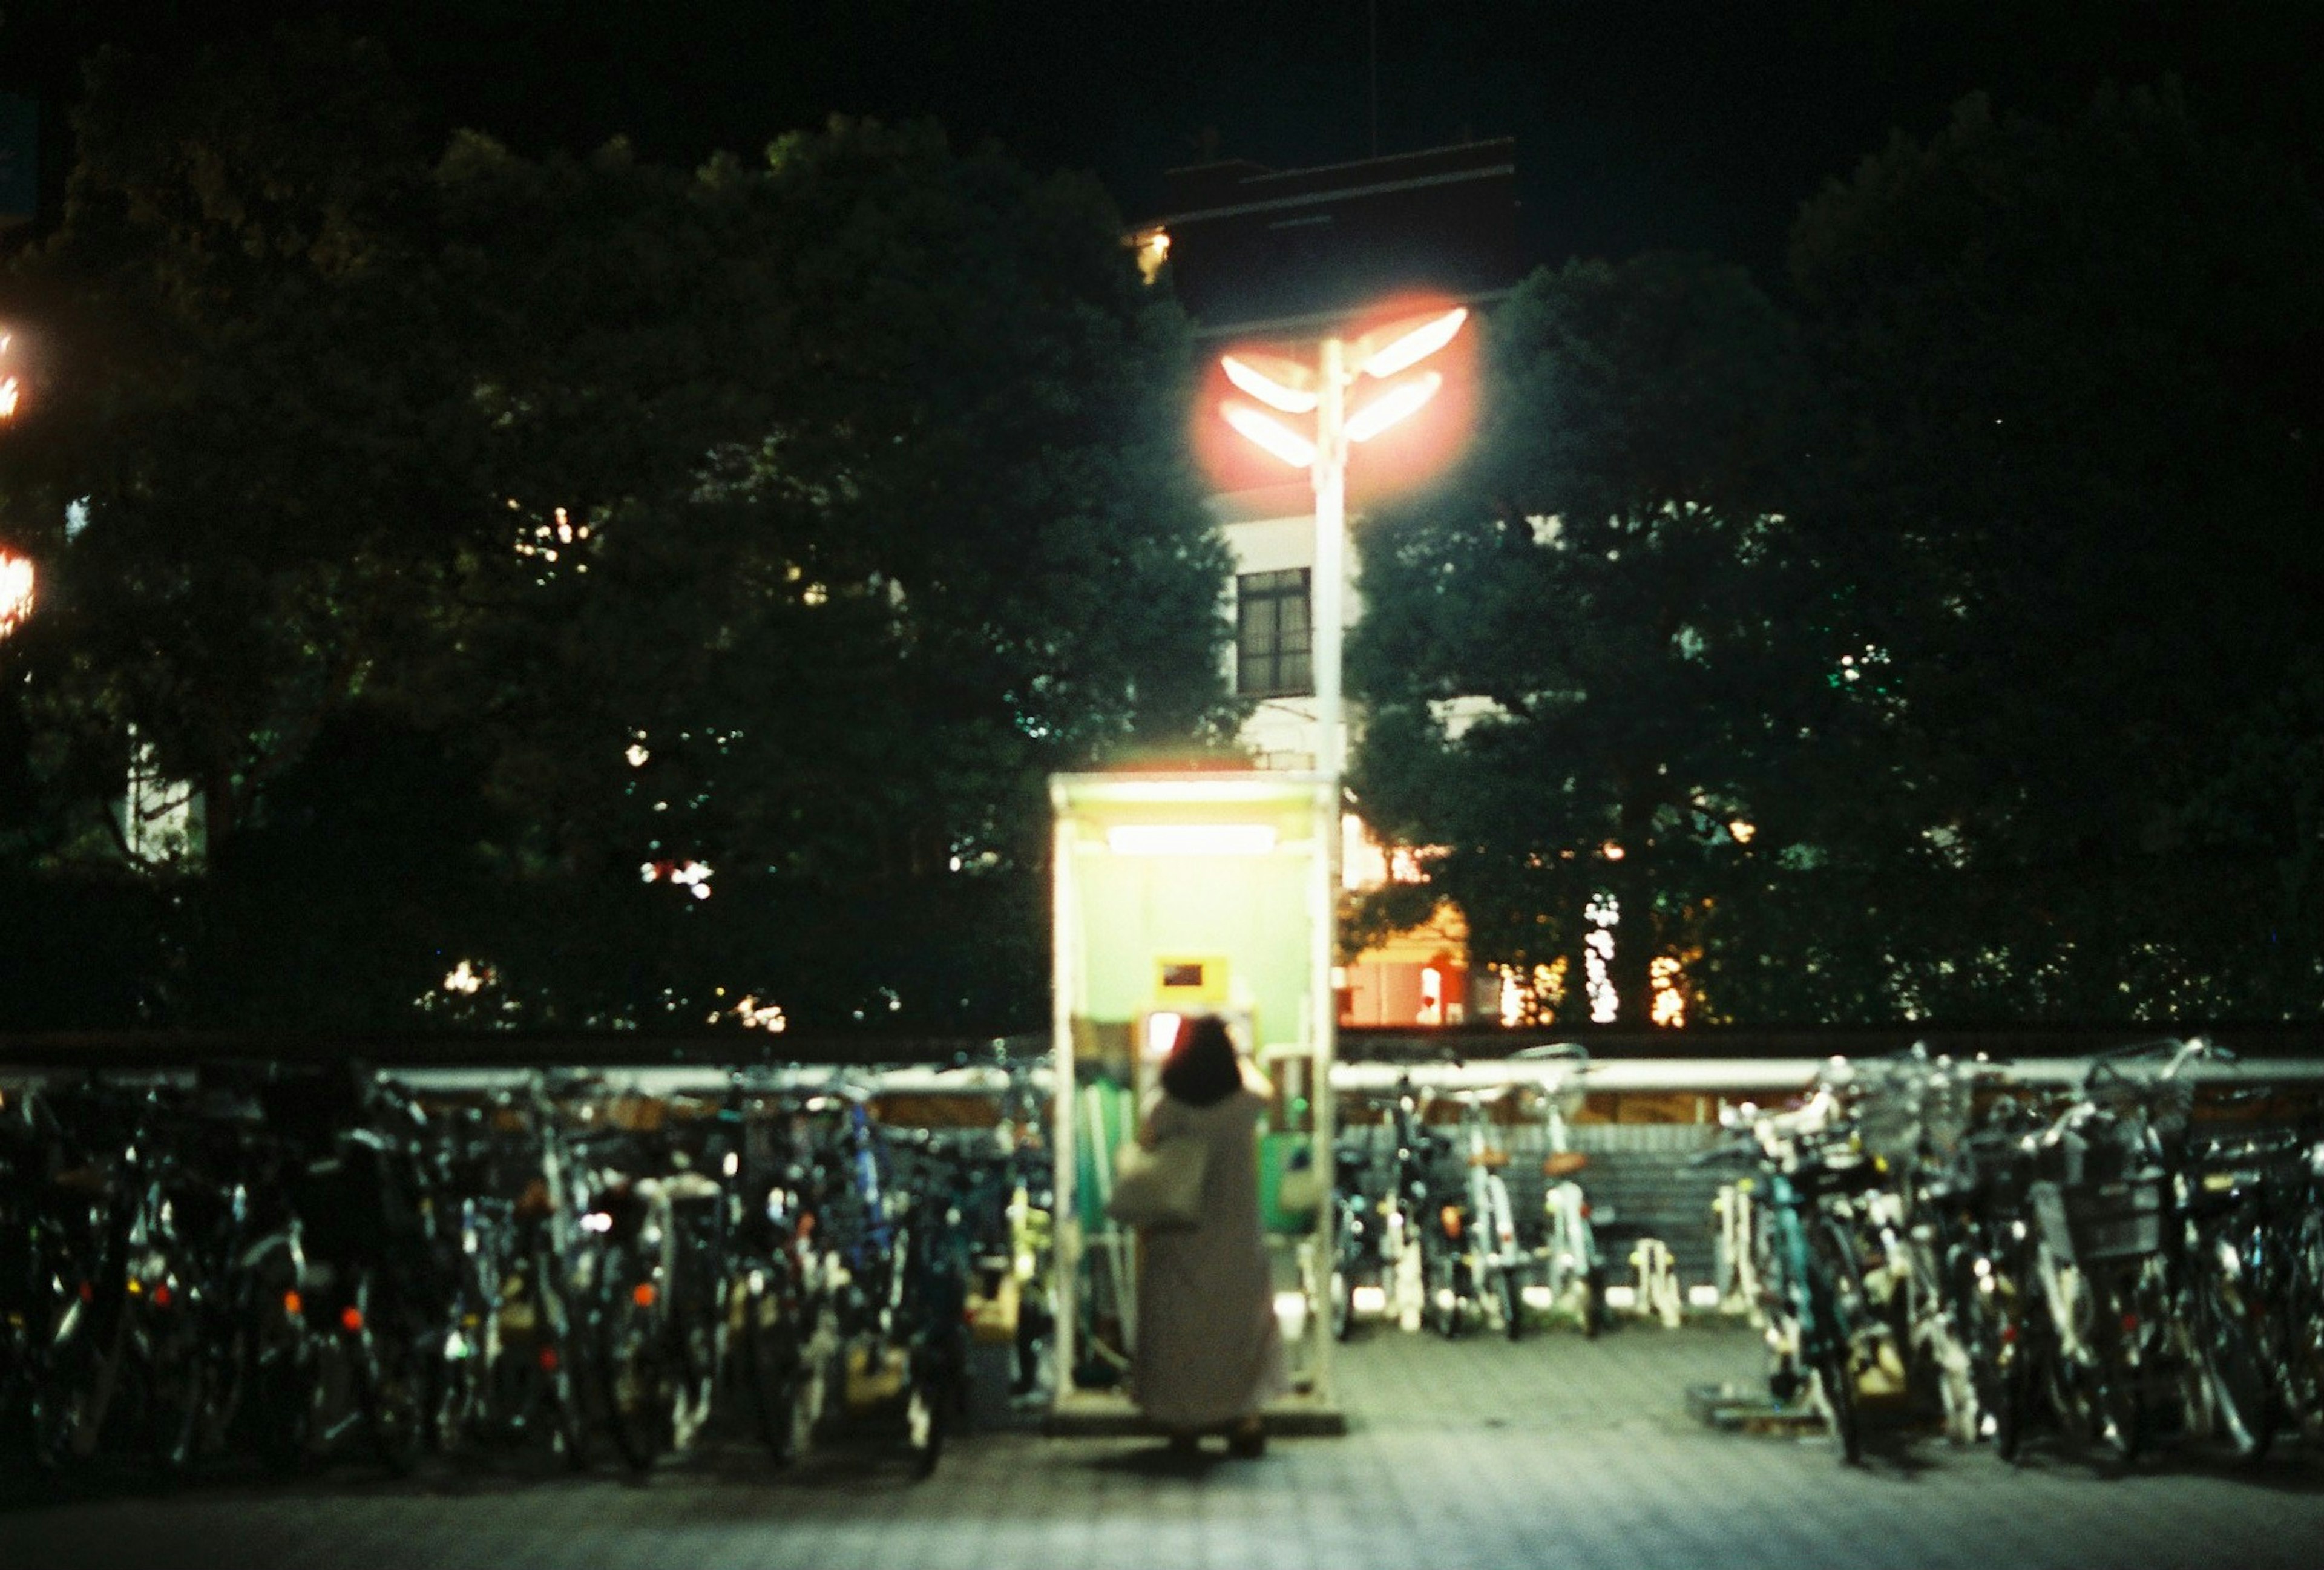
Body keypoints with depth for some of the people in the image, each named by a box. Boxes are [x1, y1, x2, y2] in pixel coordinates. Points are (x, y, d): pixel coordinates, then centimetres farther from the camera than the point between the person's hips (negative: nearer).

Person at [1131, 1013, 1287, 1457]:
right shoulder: (1243, 1105, -8)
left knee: (1178, 1322, 10)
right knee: (1238, 1316, 12)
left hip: (1176, 1239, 0)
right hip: (1234, 1240, 0)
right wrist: (1238, 1054, 33)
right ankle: (1245, 1417, 12)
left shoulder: (1160, 1109, -13)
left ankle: (1183, 1423, 15)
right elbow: (1263, 1087, 16)